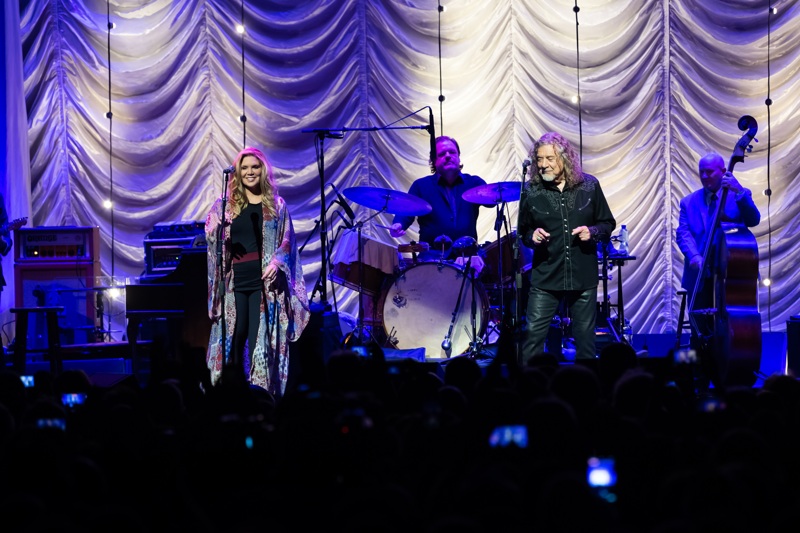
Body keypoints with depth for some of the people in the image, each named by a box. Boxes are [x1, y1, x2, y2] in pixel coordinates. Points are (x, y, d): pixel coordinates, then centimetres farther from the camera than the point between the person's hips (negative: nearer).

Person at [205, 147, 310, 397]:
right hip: (234, 282, 1)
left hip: (264, 282, -1)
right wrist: (217, 228, -19)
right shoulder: (225, 204, 10)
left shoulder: (276, 205, 8)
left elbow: (287, 241, 6)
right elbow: (210, 235, 4)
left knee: (261, 340, -5)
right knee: (233, 339, -1)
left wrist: (276, 262, -13)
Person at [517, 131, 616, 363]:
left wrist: (593, 232, -11)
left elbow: (608, 224, 9)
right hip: (545, 277, -1)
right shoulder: (531, 191, -2)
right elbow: (523, 232, 10)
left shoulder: (589, 186, 0)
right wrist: (532, 237, -12)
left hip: (583, 276, 1)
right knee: (533, 334, -6)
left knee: (585, 336, 9)